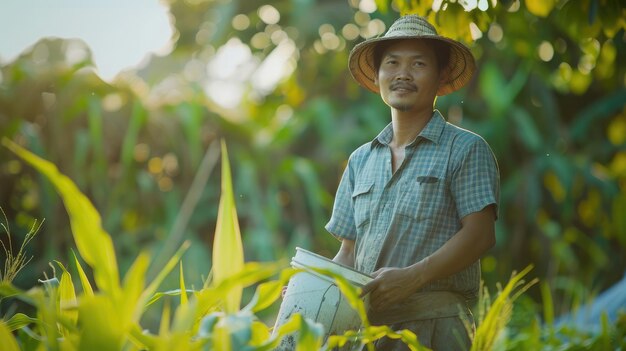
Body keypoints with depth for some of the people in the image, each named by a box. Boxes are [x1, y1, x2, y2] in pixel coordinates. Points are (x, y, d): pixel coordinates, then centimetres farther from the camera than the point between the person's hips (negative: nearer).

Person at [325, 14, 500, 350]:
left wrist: (412, 277, -20)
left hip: (435, 323, -4)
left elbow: (479, 234, -9)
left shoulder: (466, 149, 1)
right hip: (365, 322, 5)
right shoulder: (361, 160, 17)